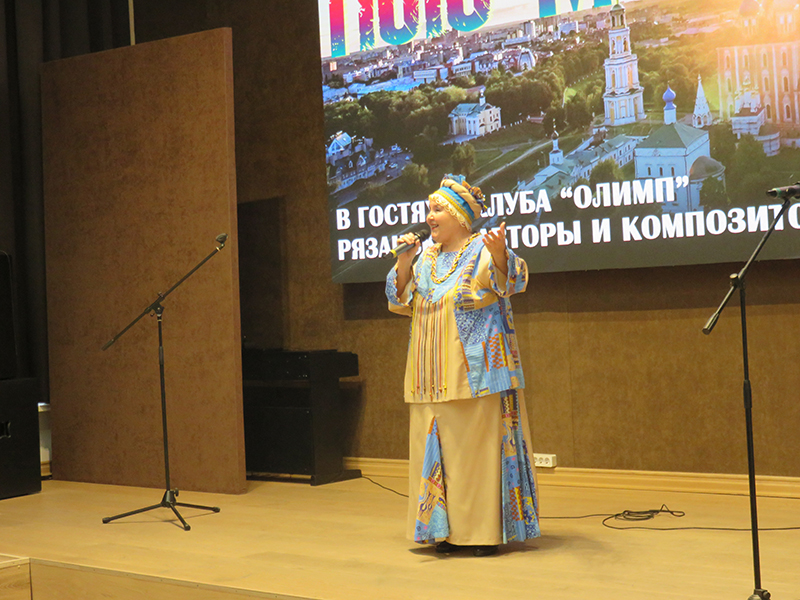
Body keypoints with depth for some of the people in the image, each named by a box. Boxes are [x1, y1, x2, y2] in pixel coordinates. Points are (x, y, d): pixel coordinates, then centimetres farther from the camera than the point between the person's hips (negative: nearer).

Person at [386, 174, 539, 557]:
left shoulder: (482, 250, -3)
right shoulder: (428, 259, 16)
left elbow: (510, 280, -20)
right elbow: (402, 301, 15)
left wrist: (500, 252, -41)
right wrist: (405, 260, 2)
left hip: (476, 372, -7)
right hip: (435, 377, 7)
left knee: (479, 447, -5)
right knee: (439, 449, 7)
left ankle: (487, 530, 1)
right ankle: (450, 529, 14)